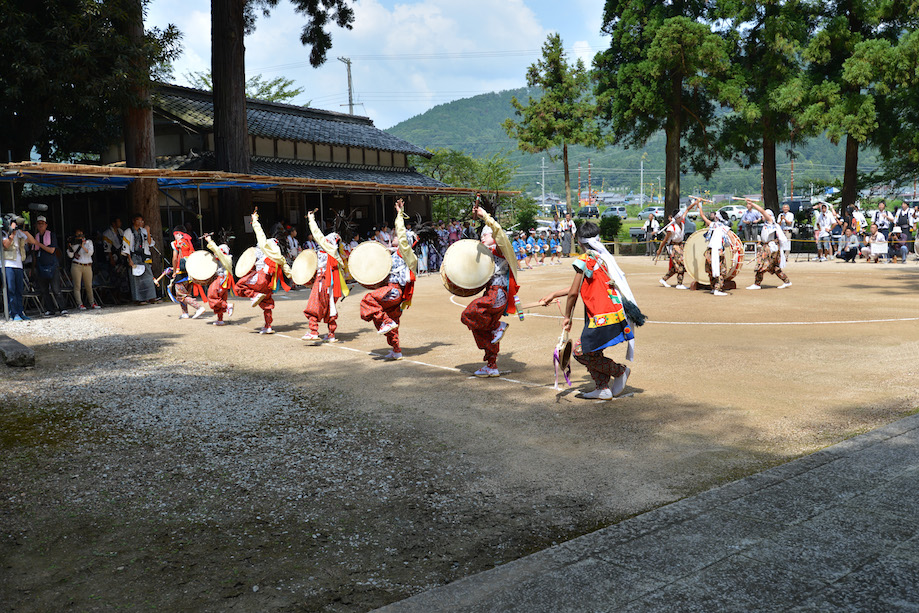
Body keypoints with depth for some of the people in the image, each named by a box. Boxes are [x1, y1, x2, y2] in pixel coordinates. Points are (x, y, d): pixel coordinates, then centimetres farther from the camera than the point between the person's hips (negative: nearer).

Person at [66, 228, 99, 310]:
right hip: (76, 266, -1)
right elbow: (70, 255, 4)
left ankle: (92, 303, 13)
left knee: (89, 286, 5)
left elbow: (90, 252, -3)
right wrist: (69, 246, -9)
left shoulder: (89, 242, 11)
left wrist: (82, 246, -15)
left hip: (88, 266, 1)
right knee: (77, 286, -6)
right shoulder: (74, 244, 10)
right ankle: (79, 304, -5)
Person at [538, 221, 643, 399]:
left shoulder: (585, 260, -10)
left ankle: (620, 371, 6)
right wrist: (553, 295, 30)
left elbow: (574, 293, -9)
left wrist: (567, 317, 6)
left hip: (603, 318, -9)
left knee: (582, 352, -2)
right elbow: (583, 287, 24)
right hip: (615, 313, 9)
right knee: (591, 350, 16)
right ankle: (602, 389, 19)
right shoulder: (604, 257, 16)